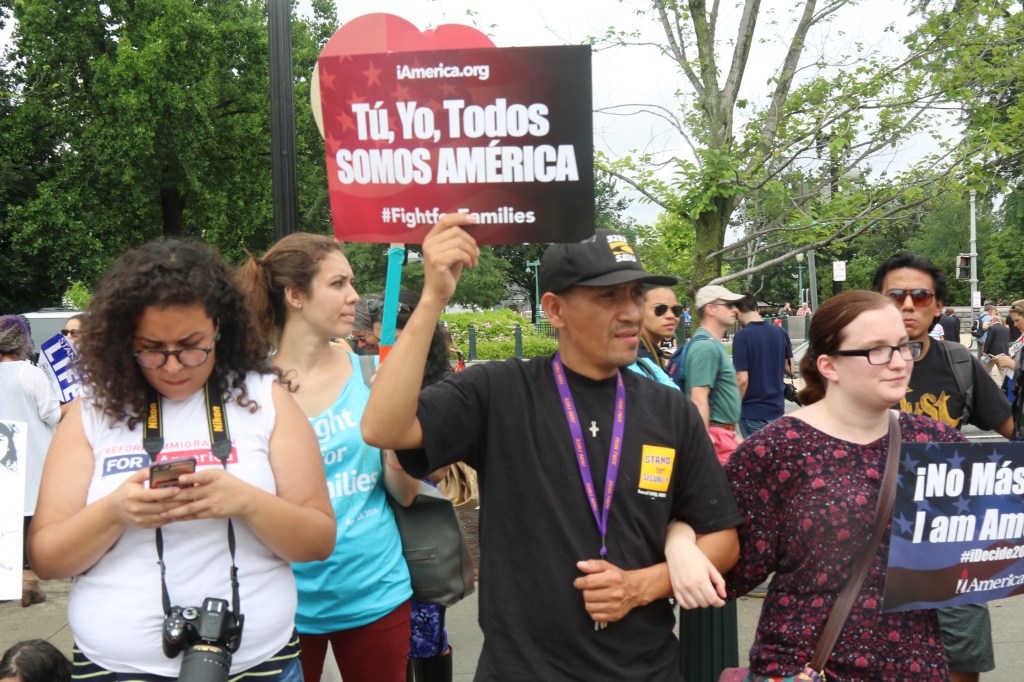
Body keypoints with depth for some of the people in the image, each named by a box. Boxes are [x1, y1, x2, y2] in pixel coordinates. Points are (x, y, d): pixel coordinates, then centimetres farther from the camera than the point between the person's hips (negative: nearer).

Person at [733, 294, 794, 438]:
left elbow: (742, 379, -19)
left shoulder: (741, 337, -16)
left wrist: (735, 409, -6)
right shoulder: (780, 333, 1)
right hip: (777, 409, 6)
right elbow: (789, 369, 9)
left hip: (752, 412, -6)